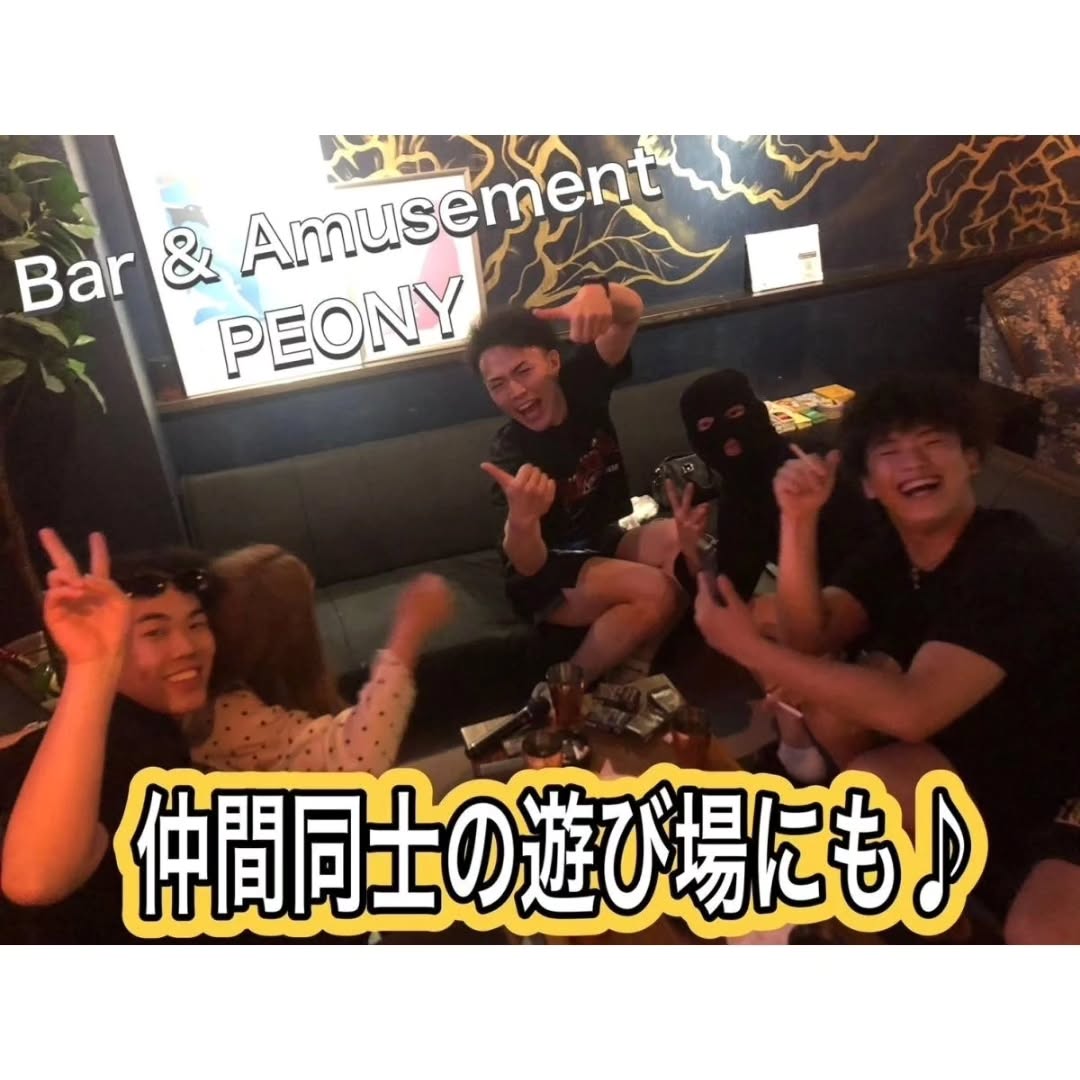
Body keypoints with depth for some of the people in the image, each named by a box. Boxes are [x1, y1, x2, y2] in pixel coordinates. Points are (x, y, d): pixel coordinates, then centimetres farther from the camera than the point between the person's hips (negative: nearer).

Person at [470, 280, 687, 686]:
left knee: (680, 540, -25)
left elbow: (631, 312, -19)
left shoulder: (582, 381, -10)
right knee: (656, 591, -30)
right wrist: (522, 518, -55)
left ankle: (628, 675, -14)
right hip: (547, 577, -6)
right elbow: (528, 565, -31)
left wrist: (597, 292, -43)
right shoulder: (511, 452, -24)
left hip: (603, 543, 6)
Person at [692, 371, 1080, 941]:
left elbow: (911, 711, -35)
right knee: (832, 697, -12)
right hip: (986, 763, 7)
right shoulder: (891, 553, -1)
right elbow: (807, 639, -14)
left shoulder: (1016, 563, -25)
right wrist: (798, 521, -26)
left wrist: (748, 646, -32)